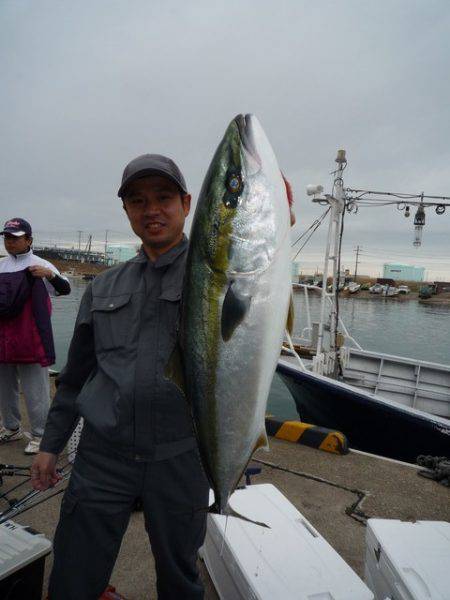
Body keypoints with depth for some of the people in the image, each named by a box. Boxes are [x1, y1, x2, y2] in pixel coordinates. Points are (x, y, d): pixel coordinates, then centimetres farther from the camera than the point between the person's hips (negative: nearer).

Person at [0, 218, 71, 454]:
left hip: (30, 341, -6)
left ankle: (39, 435, 14)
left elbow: (65, 289, -15)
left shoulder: (39, 265, -7)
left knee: (35, 391, 0)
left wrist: (50, 275, -30)